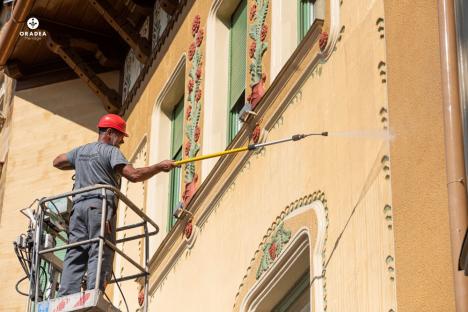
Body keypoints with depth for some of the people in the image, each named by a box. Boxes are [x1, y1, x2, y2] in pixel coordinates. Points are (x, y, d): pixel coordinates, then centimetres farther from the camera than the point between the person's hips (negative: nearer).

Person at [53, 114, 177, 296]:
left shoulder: (81, 151, 24)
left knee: (75, 254, -1)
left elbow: (57, 162, 40)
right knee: (100, 254, -12)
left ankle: (66, 297, -13)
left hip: (78, 204, 7)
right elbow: (133, 175, -9)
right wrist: (159, 167, 1)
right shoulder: (111, 151, 2)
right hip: (100, 205, -6)